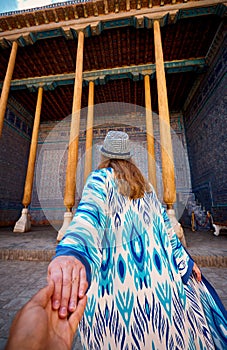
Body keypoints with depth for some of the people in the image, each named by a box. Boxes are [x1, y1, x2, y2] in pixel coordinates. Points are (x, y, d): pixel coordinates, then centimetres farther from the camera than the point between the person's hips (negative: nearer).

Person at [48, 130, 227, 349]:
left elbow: (89, 213, -30)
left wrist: (71, 251, -44)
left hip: (115, 278, -4)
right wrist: (184, 259, 15)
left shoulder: (100, 178, -8)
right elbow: (163, 223, 8)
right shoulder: (143, 183, 8)